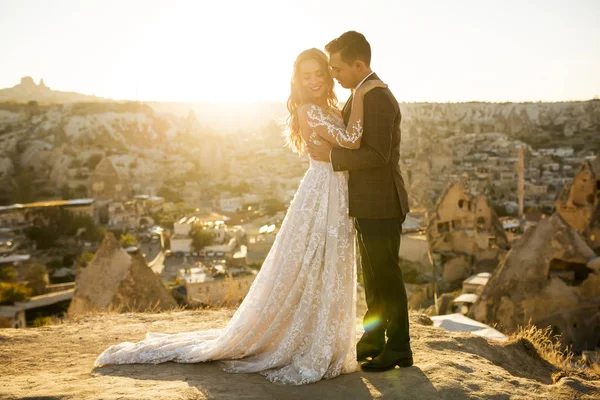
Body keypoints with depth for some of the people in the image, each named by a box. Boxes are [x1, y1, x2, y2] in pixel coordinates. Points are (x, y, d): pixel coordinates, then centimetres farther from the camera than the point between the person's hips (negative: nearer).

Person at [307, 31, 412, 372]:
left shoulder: (378, 98, -19)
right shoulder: (363, 94, 13)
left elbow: (378, 155, -26)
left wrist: (331, 155, -20)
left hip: (381, 204, -10)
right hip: (370, 203, 10)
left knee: (387, 276, 0)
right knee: (373, 275, 18)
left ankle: (399, 348, 14)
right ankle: (373, 340, 31)